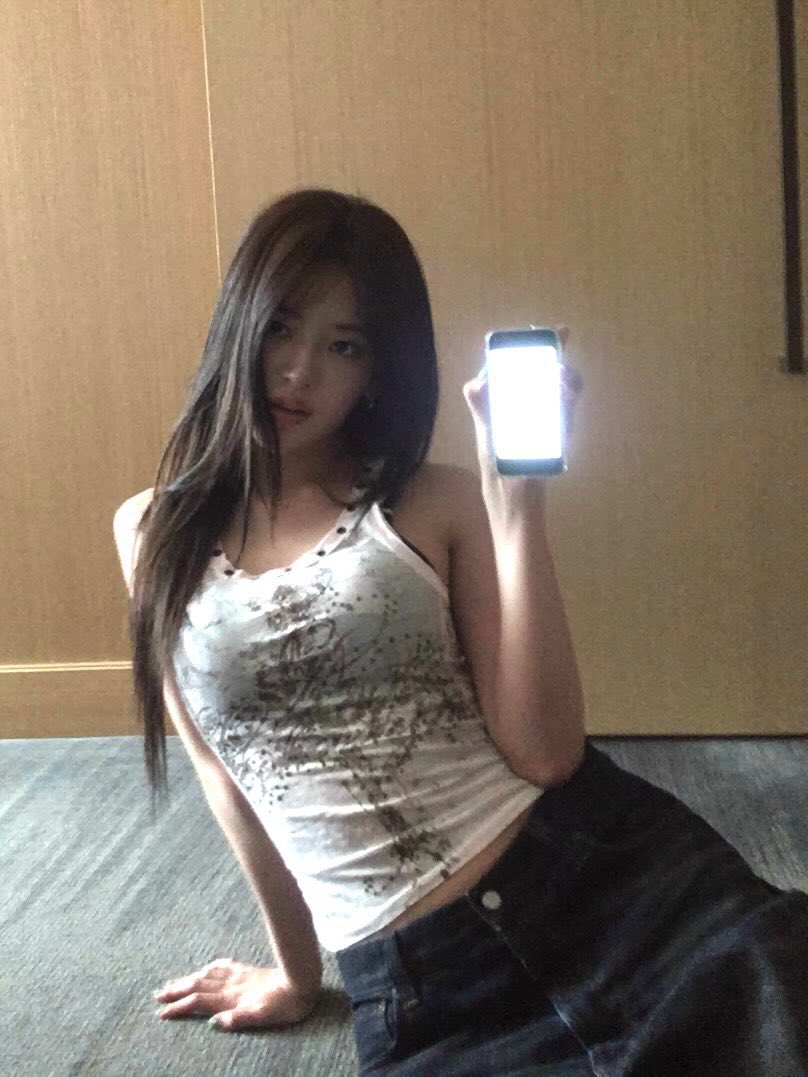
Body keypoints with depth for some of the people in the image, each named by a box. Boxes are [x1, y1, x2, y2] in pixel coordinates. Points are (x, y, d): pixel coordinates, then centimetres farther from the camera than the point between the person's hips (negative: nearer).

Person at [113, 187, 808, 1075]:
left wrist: (517, 504, -11)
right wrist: (297, 971, 25)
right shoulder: (154, 533, 10)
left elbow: (545, 752, -7)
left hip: (610, 873, -1)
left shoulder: (440, 504, 3)